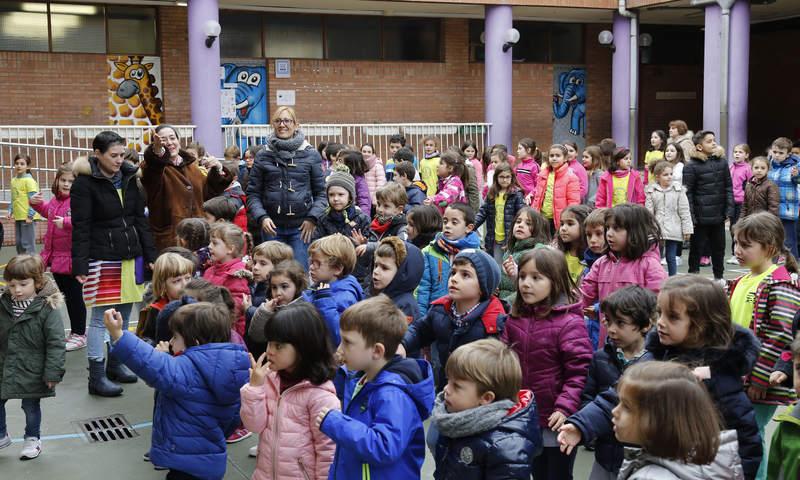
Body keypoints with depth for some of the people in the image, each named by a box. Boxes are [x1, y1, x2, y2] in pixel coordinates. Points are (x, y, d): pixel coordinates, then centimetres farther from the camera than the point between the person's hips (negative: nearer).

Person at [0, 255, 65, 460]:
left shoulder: (47, 308, -18)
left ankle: (32, 439, 34)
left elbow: (56, 343, -17)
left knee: (31, 407, 12)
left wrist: (53, 372, -18)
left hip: (32, 372, -4)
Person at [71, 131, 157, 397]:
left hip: (130, 255, 6)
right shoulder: (85, 183, -8)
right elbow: (80, 227, -11)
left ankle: (115, 363, 27)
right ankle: (96, 377, 5)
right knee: (100, 317, -2)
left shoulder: (129, 178, 11)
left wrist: (150, 254, 10)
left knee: (124, 313, 12)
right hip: (101, 258, -6)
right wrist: (80, 265, -16)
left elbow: (140, 219, 14)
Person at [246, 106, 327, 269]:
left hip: (301, 227, -1)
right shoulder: (263, 156, 5)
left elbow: (321, 192, 5)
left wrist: (312, 218, -8)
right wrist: (261, 217, -9)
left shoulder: (310, 155, 3)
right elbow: (253, 193, 6)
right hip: (272, 227, 1)